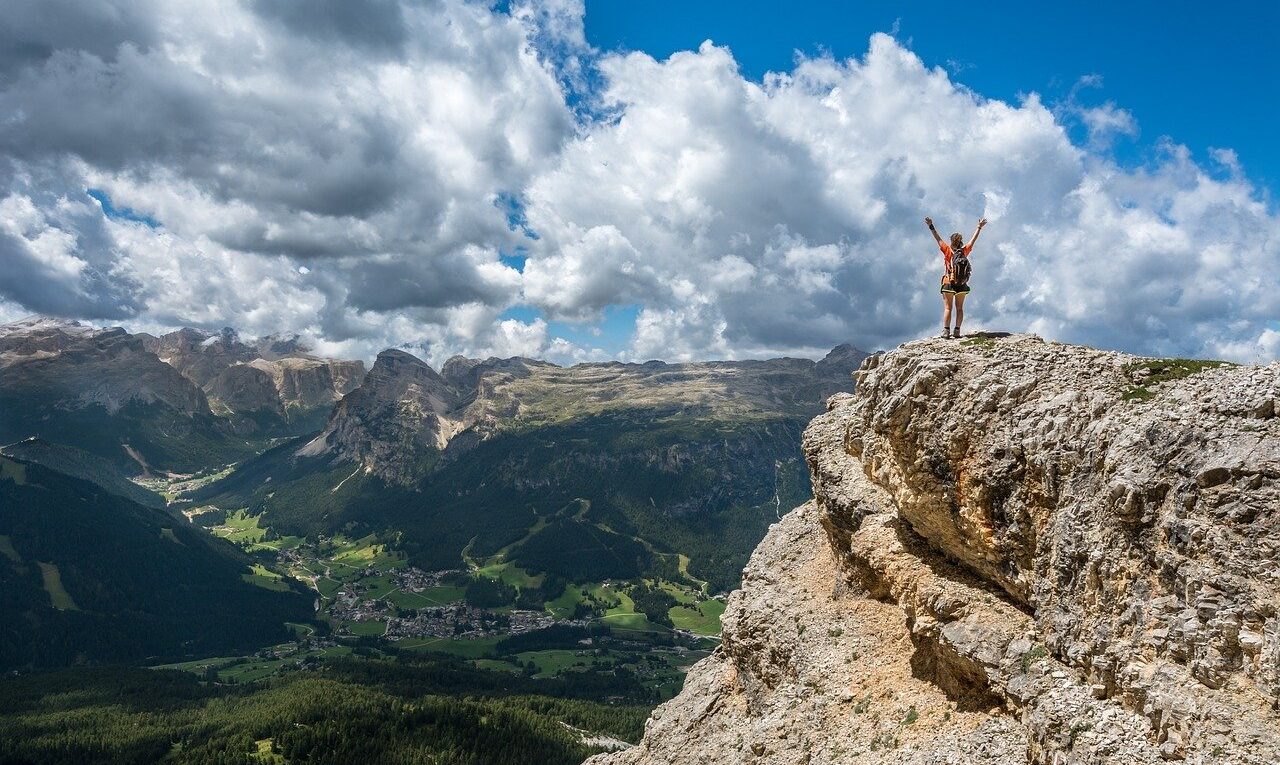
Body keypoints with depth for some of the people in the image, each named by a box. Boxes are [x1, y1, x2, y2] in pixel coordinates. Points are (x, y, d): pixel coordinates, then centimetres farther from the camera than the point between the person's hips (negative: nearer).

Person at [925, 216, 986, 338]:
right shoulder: (964, 251, -2)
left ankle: (946, 331, -8)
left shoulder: (948, 251, -9)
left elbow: (938, 239, -8)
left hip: (949, 283, -3)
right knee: (959, 308, 8)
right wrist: (979, 228, 23)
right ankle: (957, 331, 2)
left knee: (947, 308, -1)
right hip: (962, 285, 3)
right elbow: (973, 240, 10)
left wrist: (931, 227, -5)